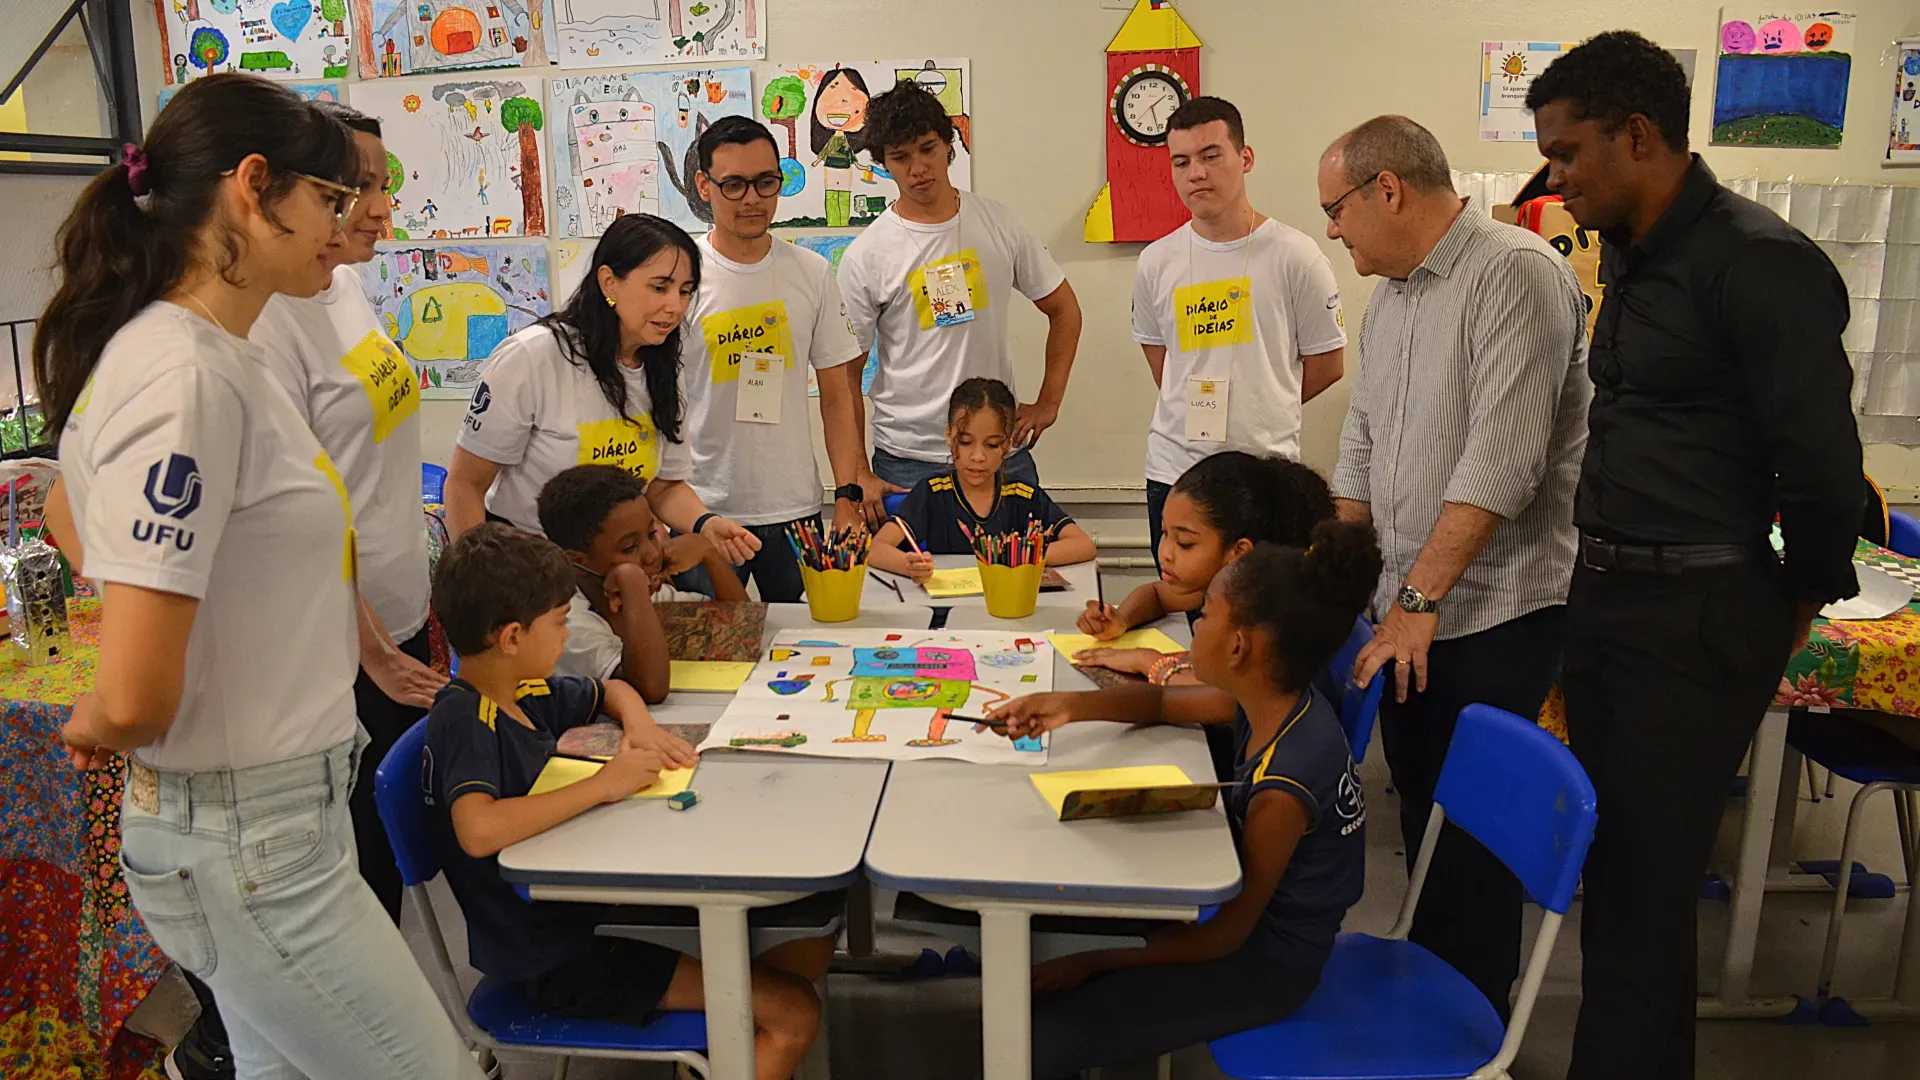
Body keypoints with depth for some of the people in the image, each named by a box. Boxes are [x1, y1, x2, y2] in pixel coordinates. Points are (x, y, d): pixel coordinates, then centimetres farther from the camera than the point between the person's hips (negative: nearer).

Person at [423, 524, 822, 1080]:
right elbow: (478, 830, -38)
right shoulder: (464, 720, -20)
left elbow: (614, 691, 23)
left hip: (584, 911, 9)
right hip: (551, 958, -9)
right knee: (792, 1014, -13)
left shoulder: (527, 693, 5)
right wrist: (602, 785, -30)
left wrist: (641, 728, 1)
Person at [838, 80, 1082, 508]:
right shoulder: (865, 256, -4)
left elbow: (1063, 308, 14)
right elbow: (845, 374, -2)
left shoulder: (999, 224, 4)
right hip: (908, 463, -2)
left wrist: (1048, 402, 5)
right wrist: (856, 477, -8)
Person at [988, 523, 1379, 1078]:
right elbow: (1164, 703, 7)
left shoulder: (1284, 789, -33)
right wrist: (1070, 706, -12)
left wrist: (1093, 962, -14)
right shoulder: (1278, 697, -10)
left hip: (1266, 964, -8)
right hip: (1250, 912, 9)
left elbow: (1222, 938, -23)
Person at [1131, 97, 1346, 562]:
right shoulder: (1156, 263, 5)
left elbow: (1326, 364, 3)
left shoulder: (1294, 255, -4)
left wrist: (1260, 411, 6)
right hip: (1172, 470, 3)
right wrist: (1194, 410, 10)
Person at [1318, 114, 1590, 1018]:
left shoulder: (1515, 273, -15)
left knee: (1473, 829, 1)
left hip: (1492, 614, -8)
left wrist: (1421, 597, -21)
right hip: (1408, 605, 8)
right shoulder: (1391, 295, 13)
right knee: (1418, 801, 16)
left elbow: (1502, 458, -22)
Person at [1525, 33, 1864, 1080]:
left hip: (1697, 614, -8)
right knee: (1610, 863, 16)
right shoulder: (1628, 253, 12)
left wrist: (1802, 598, -1)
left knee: (1642, 885, -1)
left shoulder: (1758, 263, -16)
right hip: (1603, 596, 8)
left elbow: (1822, 462, -15)